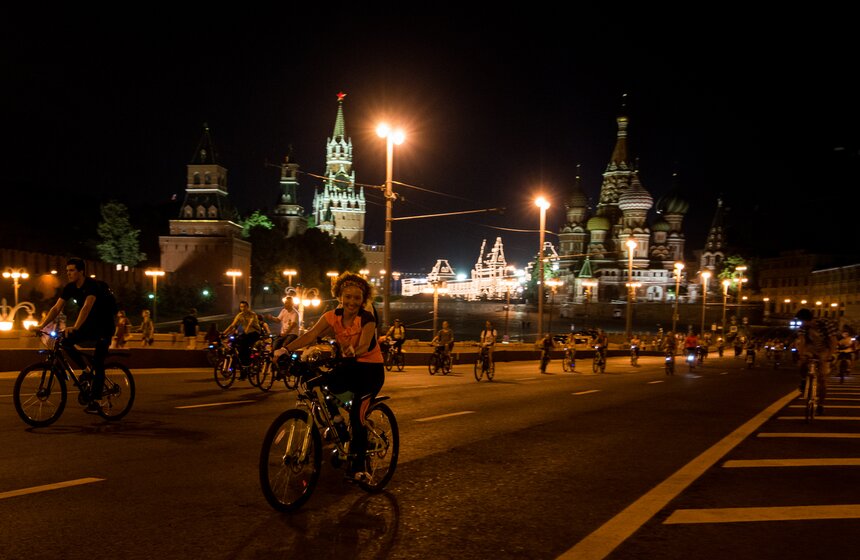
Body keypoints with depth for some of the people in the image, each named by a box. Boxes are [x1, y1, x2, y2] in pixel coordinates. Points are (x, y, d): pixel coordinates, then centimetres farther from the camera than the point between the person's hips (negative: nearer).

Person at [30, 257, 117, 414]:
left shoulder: (93, 285, -24)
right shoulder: (70, 288, -4)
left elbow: (87, 307, -38)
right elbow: (56, 308, -6)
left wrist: (75, 327, -50)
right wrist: (41, 325, -19)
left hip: (104, 326, -7)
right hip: (89, 325, 7)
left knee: (98, 363, -11)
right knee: (66, 342, -16)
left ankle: (95, 401, -7)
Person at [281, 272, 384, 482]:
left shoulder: (367, 318, -18)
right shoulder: (333, 316, -8)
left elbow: (364, 345, -31)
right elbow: (311, 335, -20)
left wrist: (353, 352, -52)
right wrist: (286, 349, -34)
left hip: (371, 369, -5)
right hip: (349, 366, 5)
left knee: (356, 414, -17)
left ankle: (358, 466, -3)